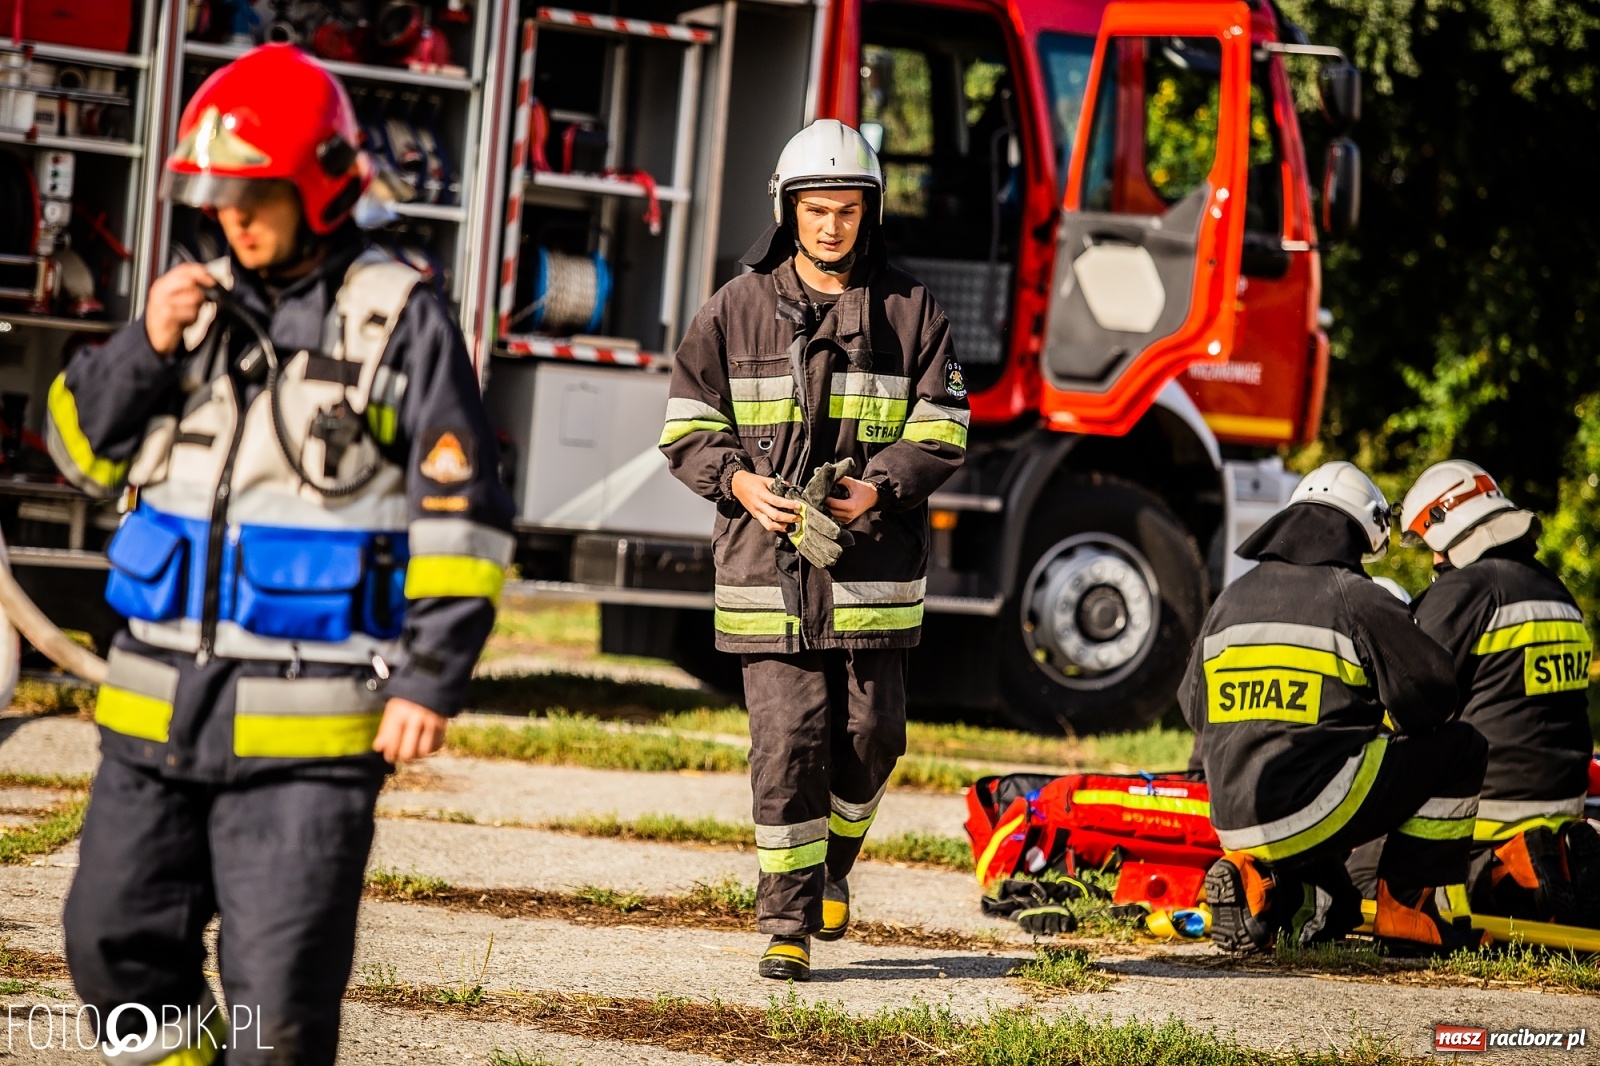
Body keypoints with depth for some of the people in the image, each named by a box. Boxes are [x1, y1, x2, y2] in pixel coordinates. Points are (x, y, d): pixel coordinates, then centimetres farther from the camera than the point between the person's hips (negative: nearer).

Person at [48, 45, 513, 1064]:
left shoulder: (399, 319, -5)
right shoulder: (201, 301, 11)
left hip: (307, 725, -6)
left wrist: (433, 678, -13)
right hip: (160, 709, 6)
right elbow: (83, 450, 14)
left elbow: (461, 513, -6)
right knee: (116, 949, 11)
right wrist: (144, 349, -4)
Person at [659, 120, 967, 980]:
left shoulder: (908, 311, 6)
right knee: (785, 742, -6)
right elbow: (688, 426, 7)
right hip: (769, 559, -1)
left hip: (874, 562, 1)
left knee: (870, 736, 5)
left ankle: (833, 866, 33)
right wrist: (741, 483, -11)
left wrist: (879, 487, -13)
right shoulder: (736, 310, 5)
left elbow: (942, 431, 4)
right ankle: (788, 925, -1)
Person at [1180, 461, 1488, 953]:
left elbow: (1195, 707, 22)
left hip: (1233, 823, 8)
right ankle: (1407, 905, 7)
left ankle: (1256, 879, 7)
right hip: (1310, 813, -8)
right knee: (1460, 748, 8)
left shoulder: (1229, 601, 15)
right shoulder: (1360, 599, -3)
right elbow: (1428, 696, -3)